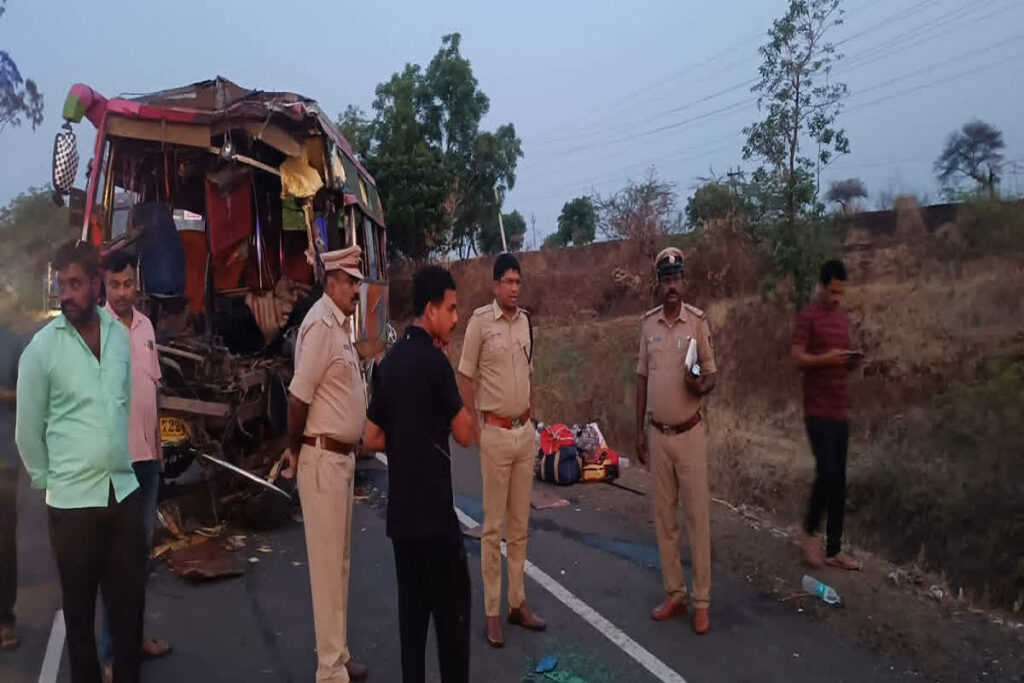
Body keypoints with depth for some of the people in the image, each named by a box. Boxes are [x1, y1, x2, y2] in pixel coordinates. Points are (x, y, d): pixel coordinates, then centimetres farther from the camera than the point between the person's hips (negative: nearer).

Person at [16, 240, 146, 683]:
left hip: (125, 492, 3)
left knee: (129, 603, 13)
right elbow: (27, 431, 0)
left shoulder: (123, 336, 2)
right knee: (79, 608, 12)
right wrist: (48, 480, 5)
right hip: (72, 500, -3)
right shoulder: (42, 346, -7)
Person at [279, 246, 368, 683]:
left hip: (342, 455, 9)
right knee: (327, 563, 1)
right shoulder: (321, 323, -17)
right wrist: (294, 450, -12)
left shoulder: (341, 324, 12)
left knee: (340, 561, 16)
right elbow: (298, 395, -22)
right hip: (322, 457, -9)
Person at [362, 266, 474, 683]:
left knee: (412, 604, 14)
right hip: (433, 510, -7)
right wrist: (460, 396, 3)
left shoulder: (389, 363, 7)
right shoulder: (434, 361, -15)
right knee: (451, 608, 2)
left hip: (400, 509, 8)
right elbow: (464, 435, -8)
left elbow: (371, 439, 11)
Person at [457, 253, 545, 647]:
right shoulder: (480, 321, -9)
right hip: (495, 433, -6)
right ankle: (492, 612, 14)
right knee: (494, 526, 3)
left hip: (526, 432, 6)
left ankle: (518, 603, 25)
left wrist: (531, 417, 12)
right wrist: (474, 432, -9)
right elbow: (465, 378, -7)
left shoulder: (525, 321, 8)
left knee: (520, 523, 13)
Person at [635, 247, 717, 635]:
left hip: (690, 434, -4)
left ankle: (702, 601, 13)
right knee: (663, 517, 10)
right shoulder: (648, 324, 5)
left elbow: (712, 374, -2)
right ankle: (674, 594, 23)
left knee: (697, 517, 2)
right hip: (658, 435, 4)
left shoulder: (698, 321, -7)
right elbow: (642, 378, 9)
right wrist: (638, 430, 7)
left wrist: (701, 386, -26)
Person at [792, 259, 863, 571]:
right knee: (827, 474, -11)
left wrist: (852, 361, -1)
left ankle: (834, 550, 16)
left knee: (839, 480, 7)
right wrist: (826, 358, -26)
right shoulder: (808, 316, -6)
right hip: (817, 411, -7)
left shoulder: (843, 317, 16)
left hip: (840, 410, 7)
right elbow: (797, 359, -12)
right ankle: (809, 531, 13)